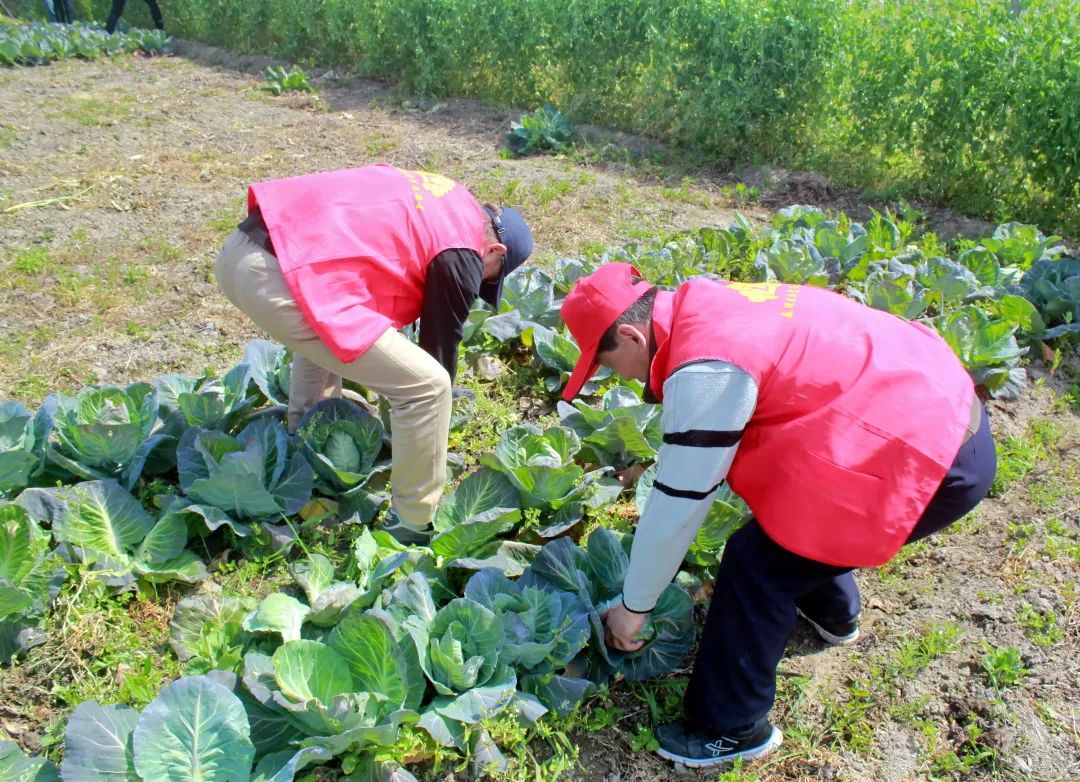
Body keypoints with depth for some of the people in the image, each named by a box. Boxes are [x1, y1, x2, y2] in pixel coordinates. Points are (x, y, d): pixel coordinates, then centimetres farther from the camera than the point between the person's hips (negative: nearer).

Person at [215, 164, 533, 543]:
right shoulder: (460, 255, 2)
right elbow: (441, 345, 10)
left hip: (240, 248, 10)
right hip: (281, 282, -10)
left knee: (322, 332, 40)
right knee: (428, 384, -2)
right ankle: (413, 525, 14)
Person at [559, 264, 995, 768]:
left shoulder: (705, 371, -23)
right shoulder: (711, 308, 6)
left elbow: (678, 503, -15)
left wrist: (633, 604, -1)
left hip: (928, 460, -10)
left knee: (757, 564, -4)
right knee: (791, 509, 28)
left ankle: (730, 729, 15)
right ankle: (830, 612, 53)